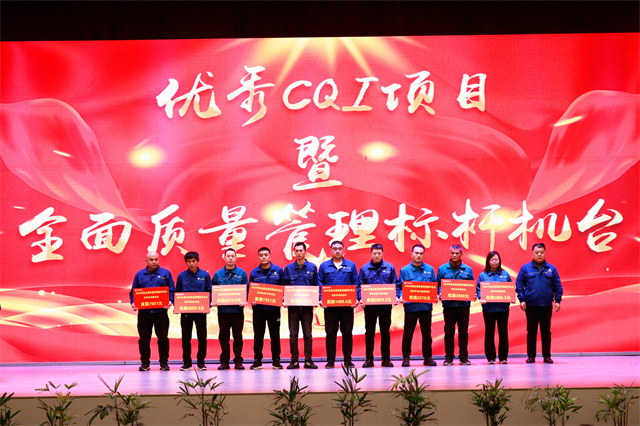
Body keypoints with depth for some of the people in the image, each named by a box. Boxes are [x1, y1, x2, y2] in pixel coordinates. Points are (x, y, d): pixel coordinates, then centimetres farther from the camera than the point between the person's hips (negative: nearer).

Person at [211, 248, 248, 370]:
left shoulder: (242, 273, 5)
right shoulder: (218, 274, 8)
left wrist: (244, 301, -13)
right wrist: (213, 301, -7)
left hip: (237, 309, -1)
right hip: (223, 310, 1)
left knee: (238, 337, 3)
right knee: (223, 337, 4)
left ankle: (238, 361, 9)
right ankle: (224, 361, 10)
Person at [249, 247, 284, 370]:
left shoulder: (278, 270, 4)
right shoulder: (254, 272, 7)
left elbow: (283, 287, 7)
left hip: (274, 308, -1)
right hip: (258, 308, 1)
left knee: (275, 335, 4)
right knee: (258, 336, 4)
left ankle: (276, 360, 11)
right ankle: (257, 360, 12)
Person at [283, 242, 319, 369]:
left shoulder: (312, 268, 6)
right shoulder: (288, 268, 8)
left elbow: (316, 286, 8)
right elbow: (285, 286, 9)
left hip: (307, 306, -1)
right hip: (293, 306, 1)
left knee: (307, 334, 2)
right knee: (293, 334, 2)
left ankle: (308, 360, 6)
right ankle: (294, 360, 7)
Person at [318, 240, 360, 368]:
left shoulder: (351, 265, 8)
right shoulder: (324, 266, 8)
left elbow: (356, 284, 7)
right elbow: (320, 284, 6)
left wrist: (356, 299, -6)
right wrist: (321, 299, -7)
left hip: (347, 305, 0)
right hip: (329, 305, 0)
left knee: (347, 332, 3)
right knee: (330, 333, 2)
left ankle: (348, 360, 11)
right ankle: (330, 361, 8)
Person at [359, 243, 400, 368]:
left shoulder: (389, 268, 6)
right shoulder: (364, 269, 5)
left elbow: (396, 285, 6)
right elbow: (361, 286, 4)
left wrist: (396, 297, -9)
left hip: (385, 305, 0)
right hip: (369, 306, 0)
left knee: (385, 332, 5)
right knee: (369, 333, 4)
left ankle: (386, 359, 12)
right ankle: (369, 359, 10)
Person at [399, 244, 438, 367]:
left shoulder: (429, 269, 9)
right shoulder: (405, 270, 4)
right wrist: (401, 297, -15)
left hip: (426, 306, 1)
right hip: (410, 306, -1)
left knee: (426, 333, 5)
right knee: (408, 332, 2)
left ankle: (428, 357, 13)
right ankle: (406, 357, 10)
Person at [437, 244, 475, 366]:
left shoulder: (467, 269, 9)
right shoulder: (443, 269, 6)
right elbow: (438, 286, 8)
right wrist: (440, 294, -11)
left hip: (464, 304, 1)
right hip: (448, 305, -1)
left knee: (463, 332, 4)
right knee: (449, 332, 2)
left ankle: (464, 357, 10)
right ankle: (449, 358, 8)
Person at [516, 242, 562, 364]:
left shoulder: (551, 269, 6)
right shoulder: (525, 268, 3)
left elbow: (558, 286, 8)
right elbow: (519, 285, 3)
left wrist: (557, 300, 1)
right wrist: (521, 300, -6)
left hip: (546, 305, 1)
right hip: (531, 305, -1)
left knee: (546, 331, 5)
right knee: (531, 331, 4)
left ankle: (547, 356, 11)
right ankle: (531, 355, 10)